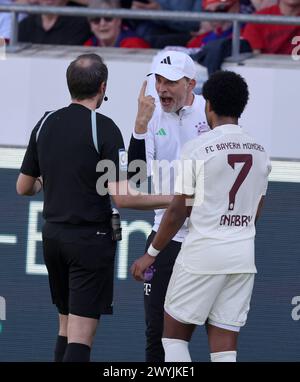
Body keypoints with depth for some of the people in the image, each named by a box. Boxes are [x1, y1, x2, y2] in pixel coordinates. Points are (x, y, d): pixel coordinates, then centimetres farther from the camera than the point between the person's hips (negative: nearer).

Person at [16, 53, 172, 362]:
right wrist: (172, 200, -10)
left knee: (66, 327, 18)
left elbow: (23, 187, 14)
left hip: (53, 233, 6)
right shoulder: (104, 128, -13)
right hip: (90, 238, -6)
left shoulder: (45, 125, 5)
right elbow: (121, 197, -19)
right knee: (80, 338, -7)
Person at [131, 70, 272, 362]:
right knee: (224, 347, 5)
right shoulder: (259, 152, 8)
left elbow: (178, 211, -7)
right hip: (244, 256, 5)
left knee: (174, 335, 7)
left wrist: (151, 254, 3)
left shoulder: (197, 148, -8)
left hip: (203, 251, -5)